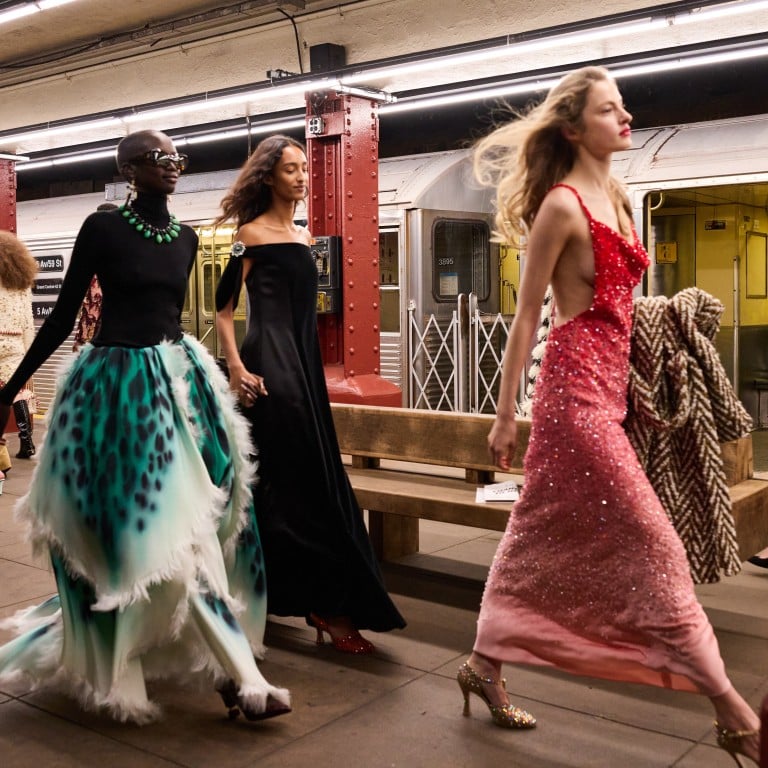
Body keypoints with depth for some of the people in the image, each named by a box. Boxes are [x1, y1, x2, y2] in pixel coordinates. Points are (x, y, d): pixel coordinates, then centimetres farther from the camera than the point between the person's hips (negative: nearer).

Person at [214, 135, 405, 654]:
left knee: (284, 483, 12)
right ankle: (327, 602, -4)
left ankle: (279, 591, 23)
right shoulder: (253, 233, -4)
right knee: (303, 483, -9)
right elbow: (224, 307, -7)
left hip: (305, 363, 8)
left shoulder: (303, 237, 18)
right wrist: (237, 368, -18)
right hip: (271, 367, -8)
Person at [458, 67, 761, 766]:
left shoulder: (616, 197, 15)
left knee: (544, 537, 14)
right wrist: (506, 414, -7)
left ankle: (486, 665, 28)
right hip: (576, 386, -8)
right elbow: (527, 315, -9)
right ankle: (730, 710, 4)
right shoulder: (562, 204, -10)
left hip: (605, 387, 9)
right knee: (651, 543, -5)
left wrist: (631, 388, 16)